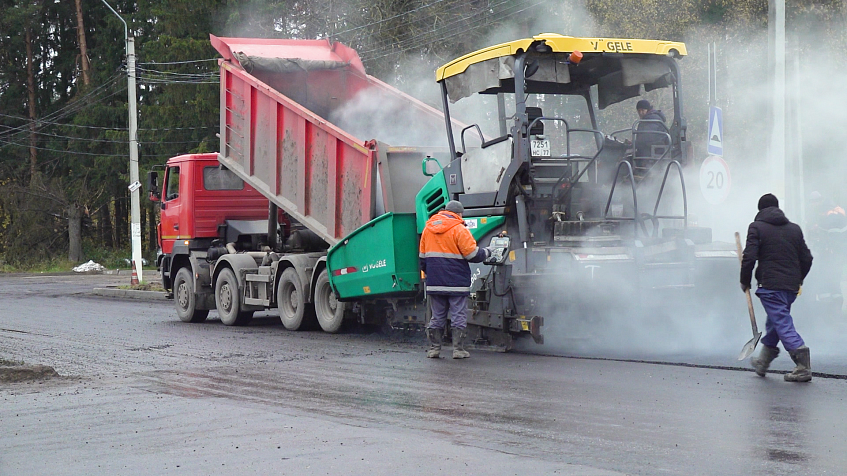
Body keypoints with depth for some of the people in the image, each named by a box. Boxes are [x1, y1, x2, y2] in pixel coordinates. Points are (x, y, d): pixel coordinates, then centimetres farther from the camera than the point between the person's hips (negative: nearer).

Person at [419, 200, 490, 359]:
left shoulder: (428, 228, 12)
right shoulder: (459, 230, -8)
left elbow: (422, 257, 16)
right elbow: (473, 254, -9)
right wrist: (486, 253, 10)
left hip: (434, 283, 5)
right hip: (457, 283, -5)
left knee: (437, 316, 10)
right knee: (459, 316, 0)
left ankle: (434, 348, 9)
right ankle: (458, 349, -1)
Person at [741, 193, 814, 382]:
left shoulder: (757, 227, -2)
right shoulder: (794, 229, 14)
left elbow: (749, 257, -10)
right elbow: (807, 258, 15)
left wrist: (745, 281, 3)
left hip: (770, 285, -6)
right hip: (792, 286, 6)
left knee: (783, 324, -8)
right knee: (775, 321, 21)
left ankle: (803, 368, -20)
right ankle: (763, 362, 35)